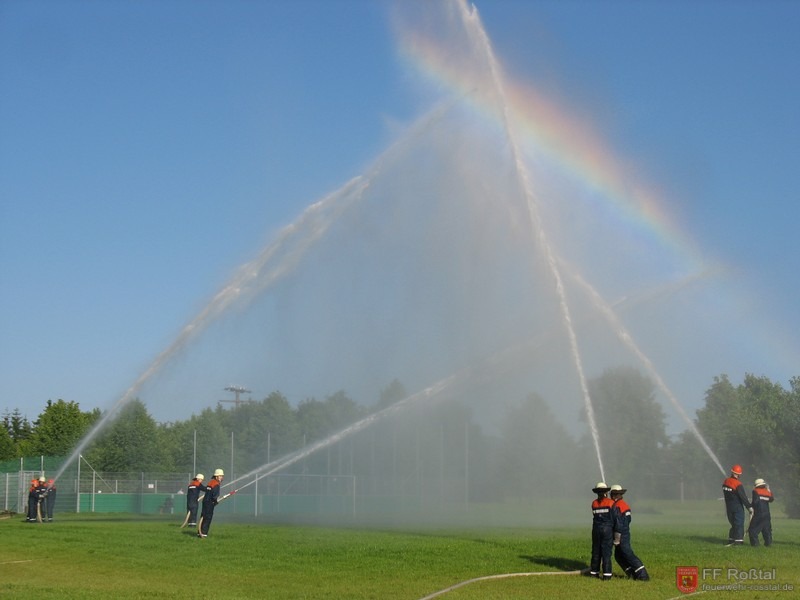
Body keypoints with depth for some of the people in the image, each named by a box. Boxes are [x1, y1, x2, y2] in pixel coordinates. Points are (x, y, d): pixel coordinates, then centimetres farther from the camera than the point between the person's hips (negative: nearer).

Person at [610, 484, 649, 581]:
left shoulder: (616, 507, -19)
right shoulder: (625, 505, 11)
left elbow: (618, 525, -22)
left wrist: (616, 540, -16)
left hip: (621, 536, -9)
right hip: (626, 534, 9)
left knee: (629, 555, -8)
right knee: (618, 556, 16)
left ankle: (643, 575, -10)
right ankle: (633, 574, 15)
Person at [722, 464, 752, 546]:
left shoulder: (725, 482, 3)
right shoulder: (738, 484, -18)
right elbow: (743, 497, -18)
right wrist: (749, 507, -12)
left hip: (729, 507, 6)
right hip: (738, 507, -6)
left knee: (734, 524, 17)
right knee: (739, 524, 0)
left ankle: (731, 540, 18)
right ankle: (738, 540, -4)